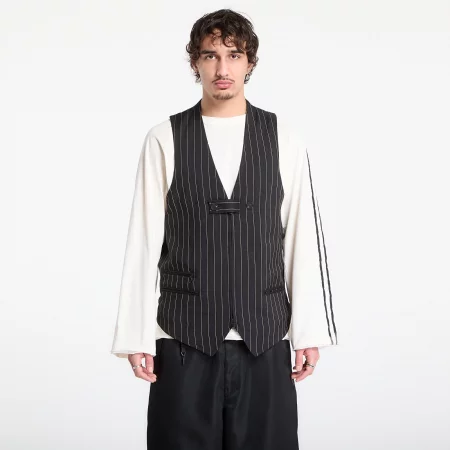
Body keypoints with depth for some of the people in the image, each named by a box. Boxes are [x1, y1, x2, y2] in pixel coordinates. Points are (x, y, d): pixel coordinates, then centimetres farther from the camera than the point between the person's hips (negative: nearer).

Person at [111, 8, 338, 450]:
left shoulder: (284, 141, 3)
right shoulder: (164, 141, -1)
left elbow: (305, 238, 3)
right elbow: (143, 241, -1)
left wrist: (310, 331, 1)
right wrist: (135, 334, -3)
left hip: (265, 339, 1)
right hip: (184, 338, -1)